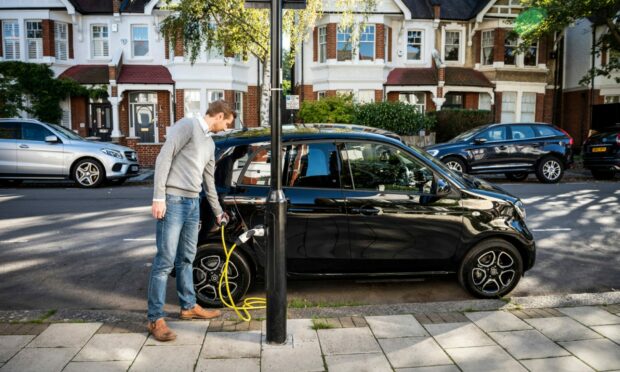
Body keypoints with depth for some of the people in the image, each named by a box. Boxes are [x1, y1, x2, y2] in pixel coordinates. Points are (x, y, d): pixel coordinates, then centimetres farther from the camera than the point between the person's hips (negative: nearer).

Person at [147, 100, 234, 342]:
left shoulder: (210, 144, 20)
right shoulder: (188, 126, -5)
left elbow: (209, 181, 28)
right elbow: (164, 158, -13)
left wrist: (218, 211, 34)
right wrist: (158, 197, -19)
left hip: (193, 203, 8)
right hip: (173, 201, -8)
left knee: (186, 259, 16)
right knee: (165, 261, -6)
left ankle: (189, 306, 28)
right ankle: (155, 319, 0)